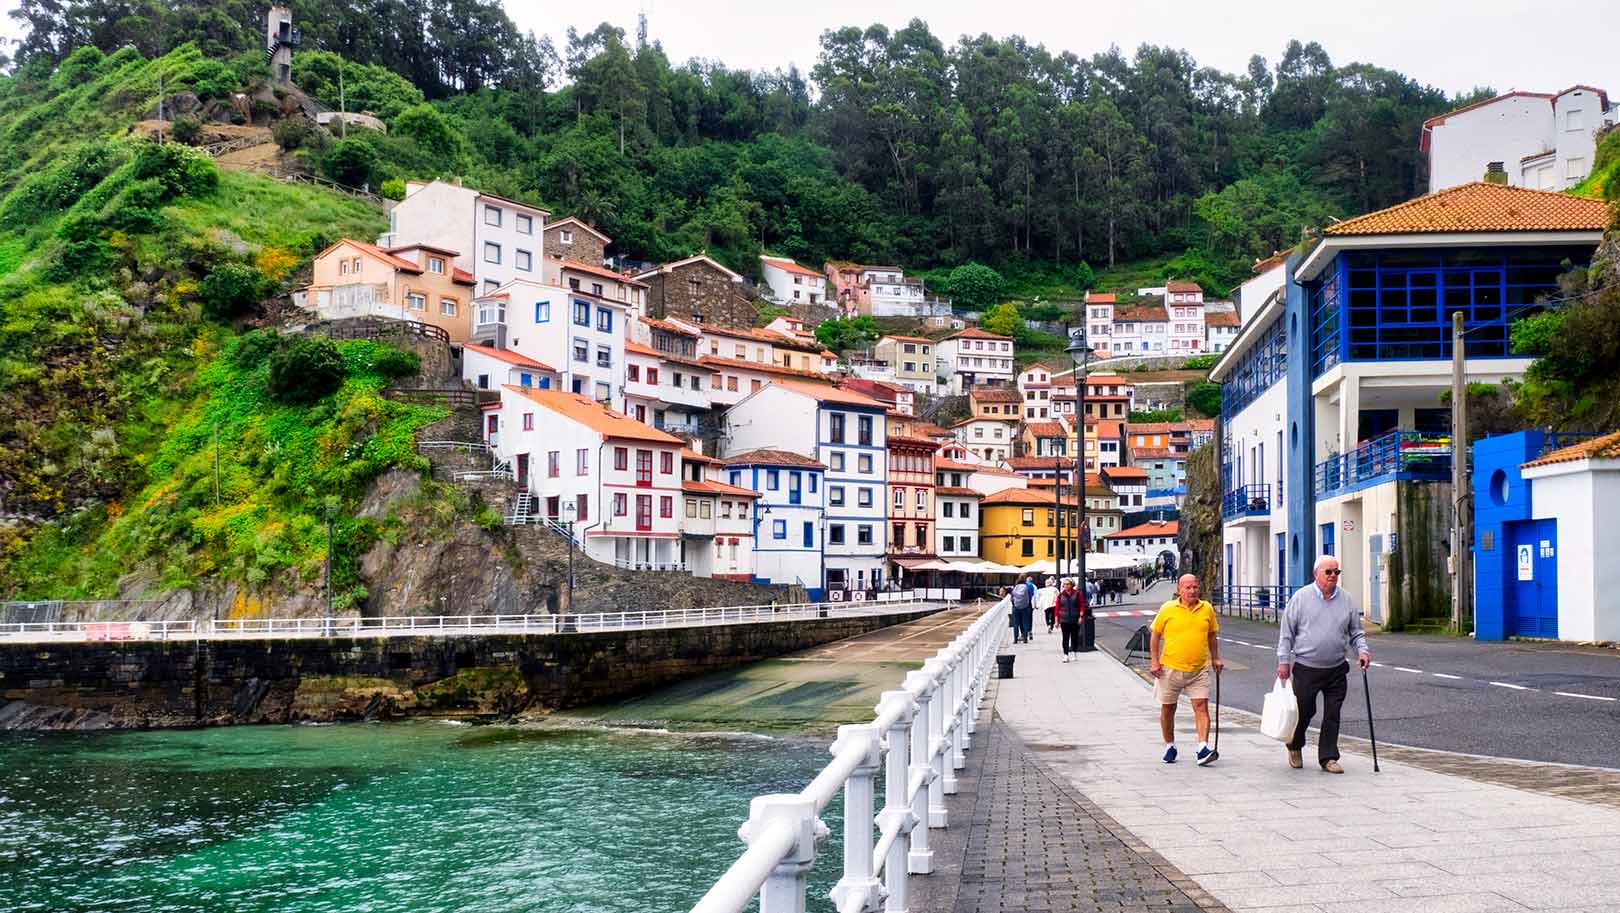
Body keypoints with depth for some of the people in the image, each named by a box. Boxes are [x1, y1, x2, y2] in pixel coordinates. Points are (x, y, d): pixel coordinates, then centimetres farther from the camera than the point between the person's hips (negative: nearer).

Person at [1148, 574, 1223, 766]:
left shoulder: (1207, 609, 4)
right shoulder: (1167, 609, -4)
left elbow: (1211, 636, 17)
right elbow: (1155, 635, 3)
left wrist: (1215, 658, 12)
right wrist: (1154, 661, -3)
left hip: (1199, 670, 1)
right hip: (1171, 669, -1)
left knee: (1201, 707, -11)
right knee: (1167, 709, 10)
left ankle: (1203, 749, -15)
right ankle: (1169, 746, 27)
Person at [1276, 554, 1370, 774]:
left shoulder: (1346, 600, 6)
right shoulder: (1301, 597, -2)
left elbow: (1356, 632, 14)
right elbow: (1286, 631, 0)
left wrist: (1362, 650, -4)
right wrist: (1284, 661, -4)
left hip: (1336, 669, 3)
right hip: (1306, 668, -2)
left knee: (1332, 715, 2)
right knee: (1303, 712, 6)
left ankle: (1328, 757, 12)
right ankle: (1295, 747, 30)